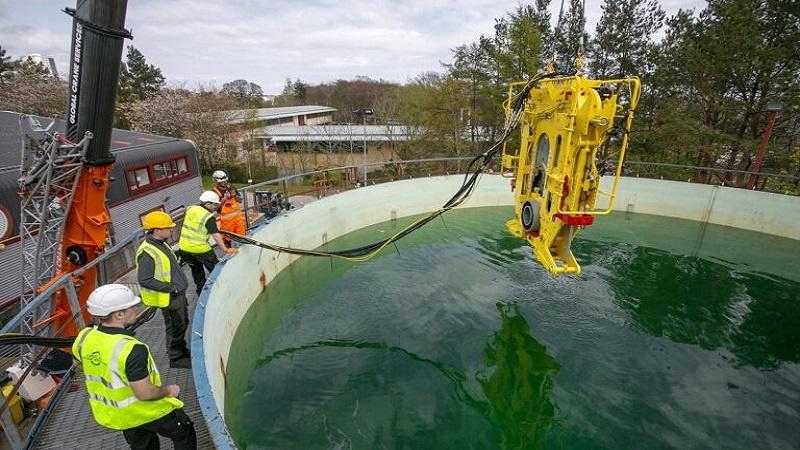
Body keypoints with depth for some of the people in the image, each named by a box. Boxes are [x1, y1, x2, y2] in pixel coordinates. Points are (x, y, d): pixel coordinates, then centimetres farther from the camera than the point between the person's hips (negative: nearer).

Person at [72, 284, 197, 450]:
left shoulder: (84, 337, -14)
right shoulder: (131, 349, -37)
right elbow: (145, 393, -30)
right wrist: (168, 391, -12)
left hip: (111, 414, 8)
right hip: (145, 412, -7)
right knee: (184, 434, 17)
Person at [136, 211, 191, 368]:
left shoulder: (161, 244, 5)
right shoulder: (147, 252, -25)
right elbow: (145, 280, -27)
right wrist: (171, 287, -25)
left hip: (178, 293, 9)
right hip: (169, 298, -9)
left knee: (183, 323, 22)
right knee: (175, 327, 6)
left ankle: (182, 350, 40)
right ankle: (176, 358, 23)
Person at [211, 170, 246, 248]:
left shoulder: (231, 187, 3)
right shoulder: (215, 191, -12)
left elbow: (240, 200, 5)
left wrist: (234, 195, -13)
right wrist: (224, 199, -24)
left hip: (238, 215, 4)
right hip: (226, 217, -4)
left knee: (241, 233, 15)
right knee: (227, 235, 8)